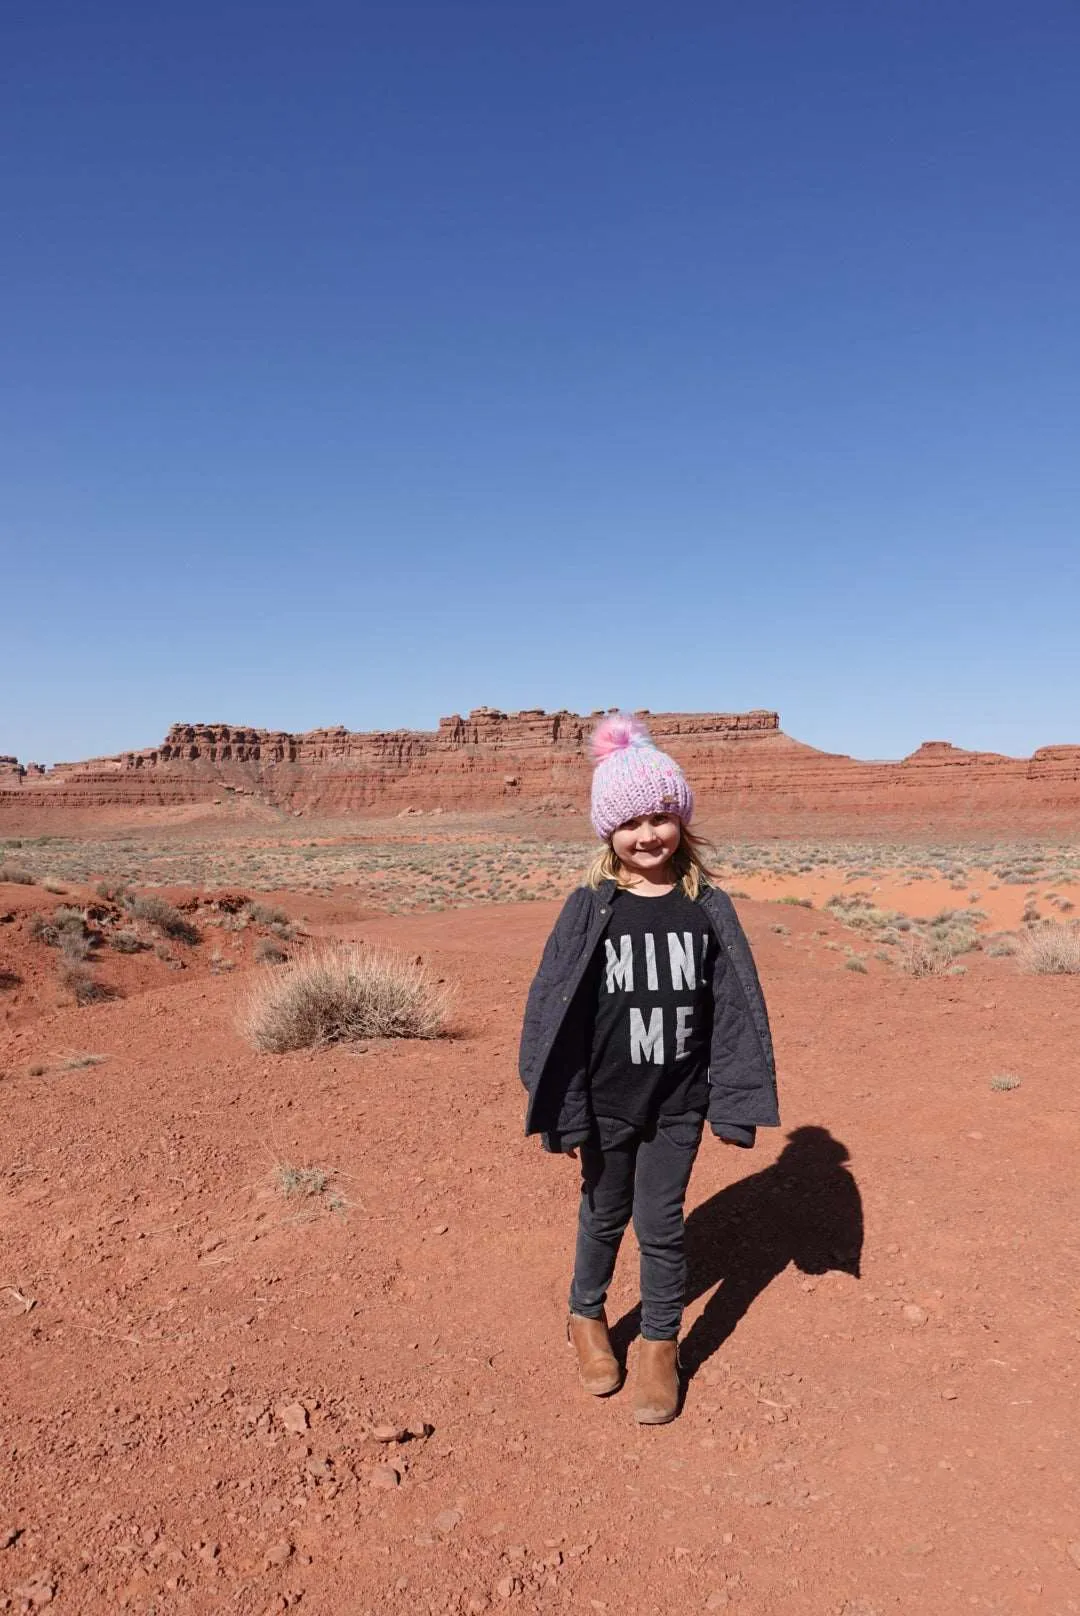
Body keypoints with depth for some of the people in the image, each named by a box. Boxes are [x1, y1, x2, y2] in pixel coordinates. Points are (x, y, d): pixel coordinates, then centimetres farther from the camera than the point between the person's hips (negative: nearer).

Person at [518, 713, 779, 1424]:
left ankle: (662, 1346, 32)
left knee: (661, 1221, 10)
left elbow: (736, 1007, -3)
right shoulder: (590, 909, -10)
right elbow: (554, 1007, -8)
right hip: (607, 1103, 0)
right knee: (605, 1214, 18)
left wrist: (734, 1101, -4)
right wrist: (564, 1110, -8)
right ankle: (587, 1318, 44)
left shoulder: (708, 907, -7)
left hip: (677, 1102, 0)